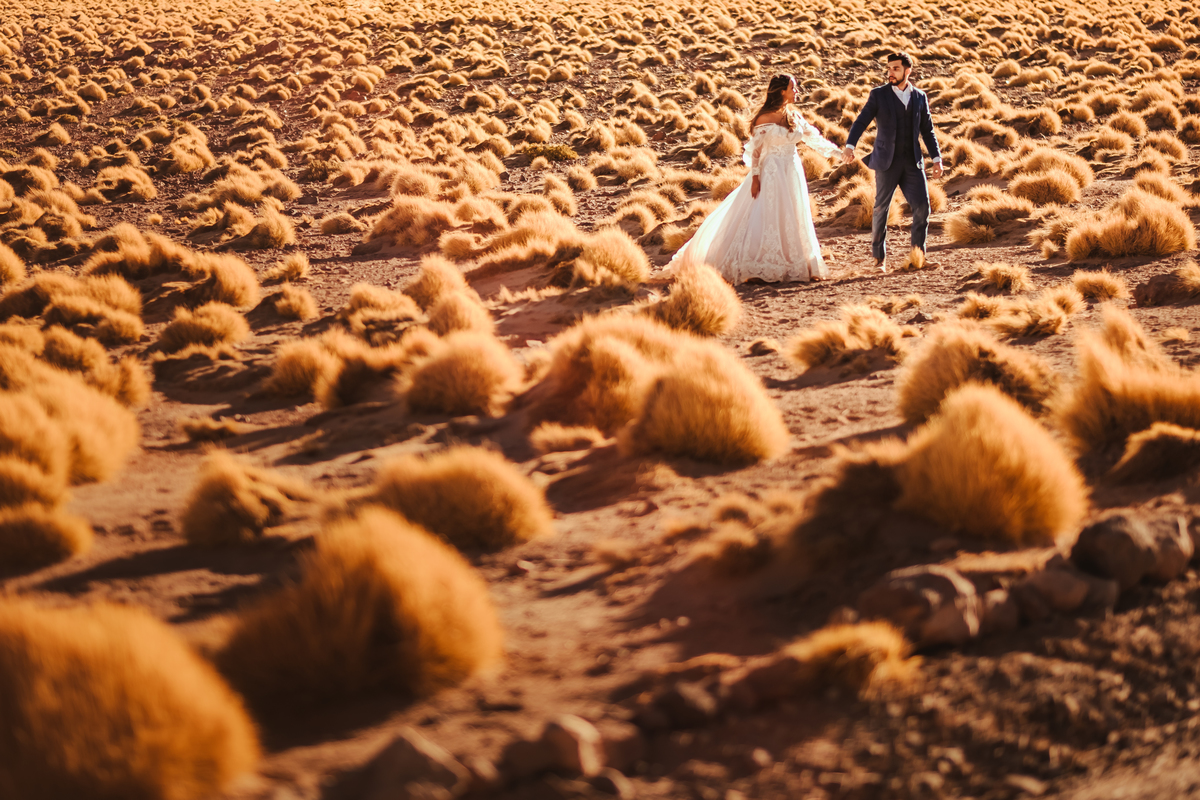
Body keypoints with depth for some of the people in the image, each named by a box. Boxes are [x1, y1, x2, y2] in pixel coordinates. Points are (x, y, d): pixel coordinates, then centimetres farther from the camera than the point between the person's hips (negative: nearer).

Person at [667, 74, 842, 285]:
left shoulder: (794, 116, 7)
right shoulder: (764, 119, -9)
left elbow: (812, 136, 19)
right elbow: (755, 150, -7)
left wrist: (833, 151, 21)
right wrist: (755, 177, -12)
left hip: (792, 174, 6)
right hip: (770, 174, -6)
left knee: (792, 221, 7)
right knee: (764, 220, -6)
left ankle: (797, 265, 13)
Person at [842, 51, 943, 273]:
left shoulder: (919, 97, 10)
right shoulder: (878, 95, 1)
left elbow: (927, 130, 13)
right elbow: (861, 122, -8)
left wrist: (937, 159, 5)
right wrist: (849, 146, -25)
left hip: (912, 162, 2)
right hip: (887, 161, -2)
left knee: (922, 207, -7)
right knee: (881, 209, 2)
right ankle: (879, 258, 14)